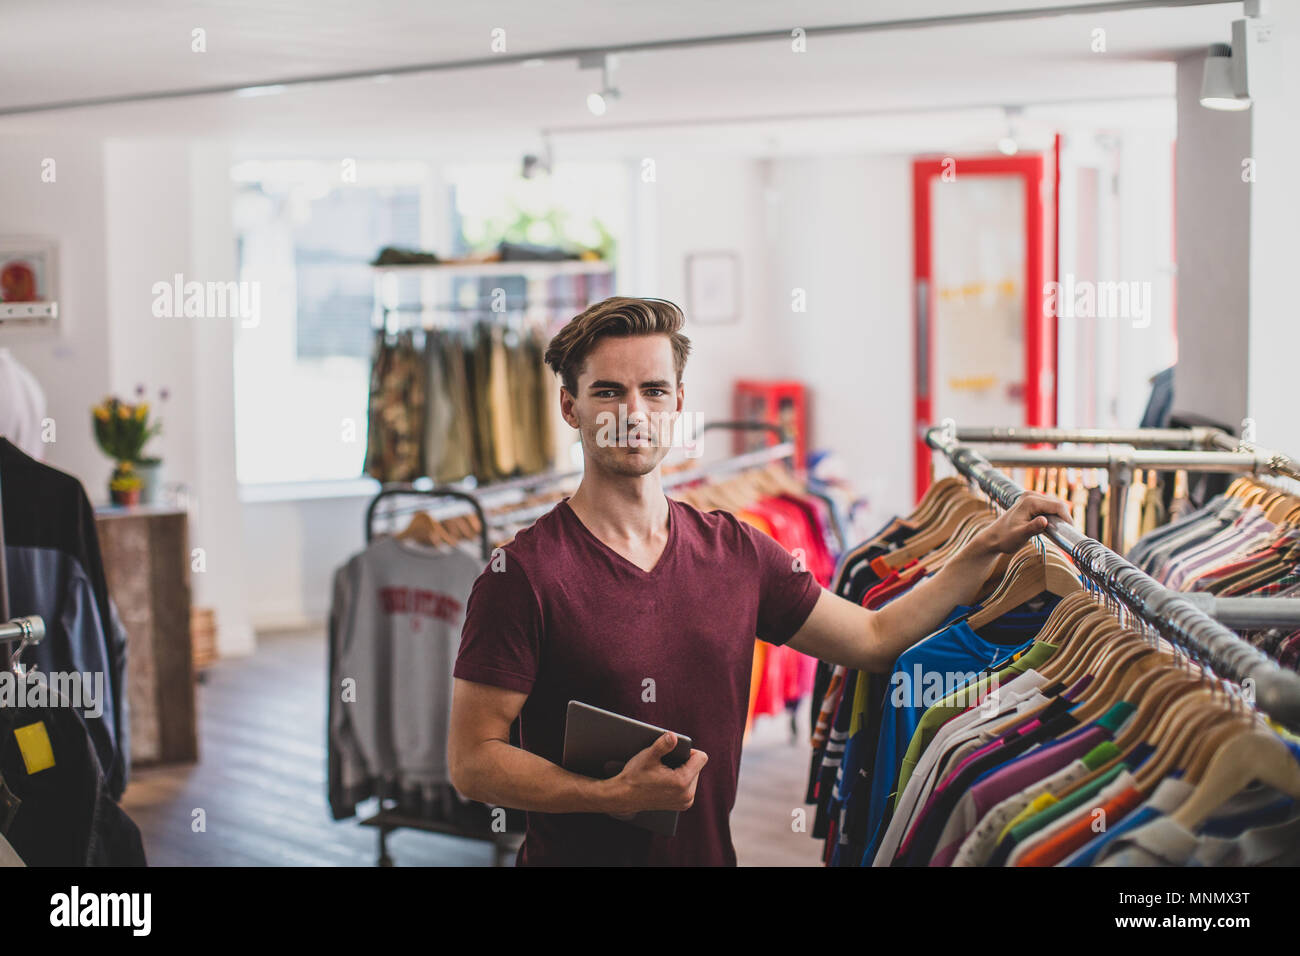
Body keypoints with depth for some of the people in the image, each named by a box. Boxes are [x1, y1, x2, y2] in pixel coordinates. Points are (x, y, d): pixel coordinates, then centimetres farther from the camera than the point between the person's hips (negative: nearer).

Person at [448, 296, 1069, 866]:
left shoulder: (736, 551, 2)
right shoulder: (524, 574, -14)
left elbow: (874, 638, 12)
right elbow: (471, 762, -15)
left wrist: (990, 547, 5)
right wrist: (618, 795, -26)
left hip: (709, 853, 5)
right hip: (575, 857, -5)